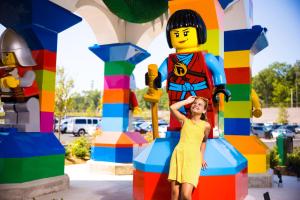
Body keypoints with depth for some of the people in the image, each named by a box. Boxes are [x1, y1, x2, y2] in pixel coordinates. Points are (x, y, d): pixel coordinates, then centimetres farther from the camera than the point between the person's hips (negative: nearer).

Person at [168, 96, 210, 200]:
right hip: (178, 155, 1)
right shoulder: (184, 120, 12)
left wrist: (202, 158, 18)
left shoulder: (206, 125, 9)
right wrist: (187, 101, 11)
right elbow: (172, 108, 0)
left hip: (193, 158, -1)